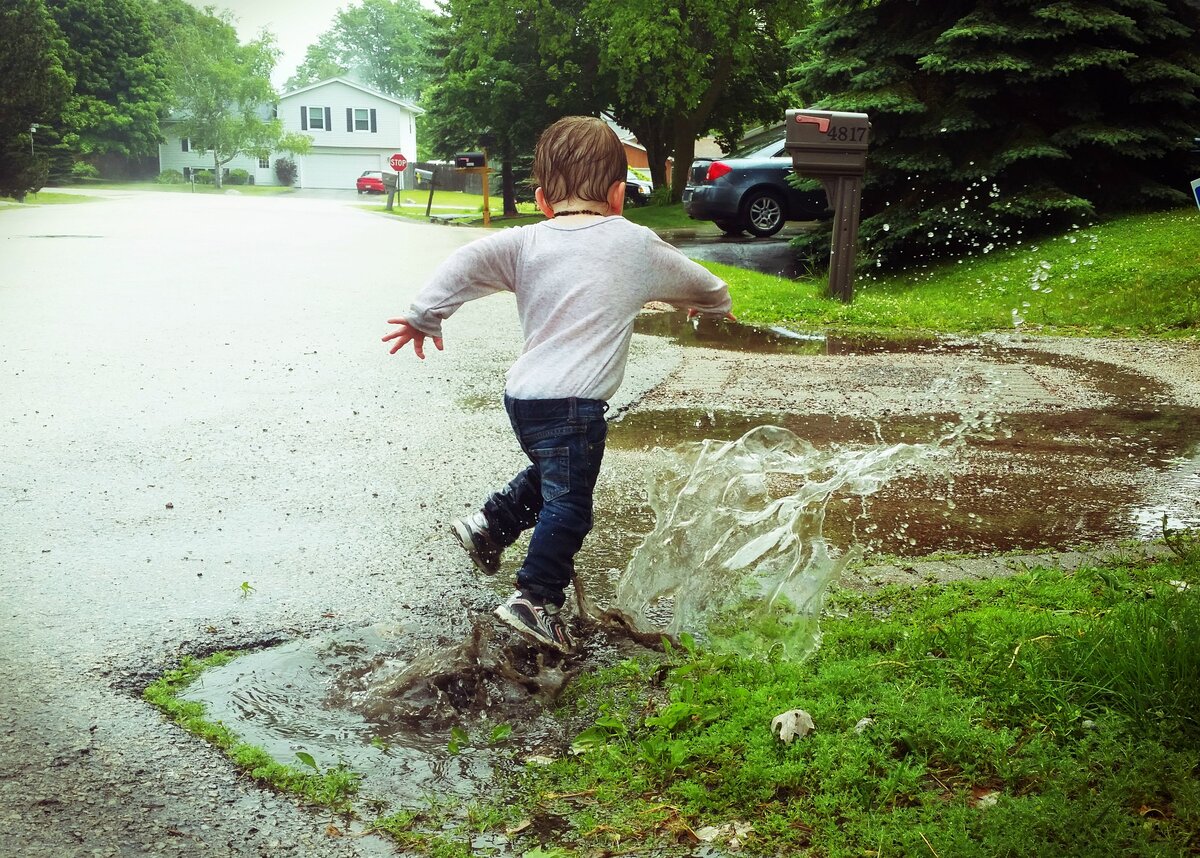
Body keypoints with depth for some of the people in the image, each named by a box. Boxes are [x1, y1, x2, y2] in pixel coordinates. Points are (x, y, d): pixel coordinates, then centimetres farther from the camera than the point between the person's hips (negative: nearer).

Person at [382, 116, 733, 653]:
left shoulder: (526, 242, 6)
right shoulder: (635, 244, 2)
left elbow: (468, 262, -7)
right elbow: (697, 283, 18)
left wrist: (424, 316, -1)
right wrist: (717, 302, 38)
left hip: (521, 393, 6)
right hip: (574, 401, -5)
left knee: (549, 478, 29)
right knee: (568, 504, 3)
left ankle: (488, 526, 28)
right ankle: (535, 599, 1)